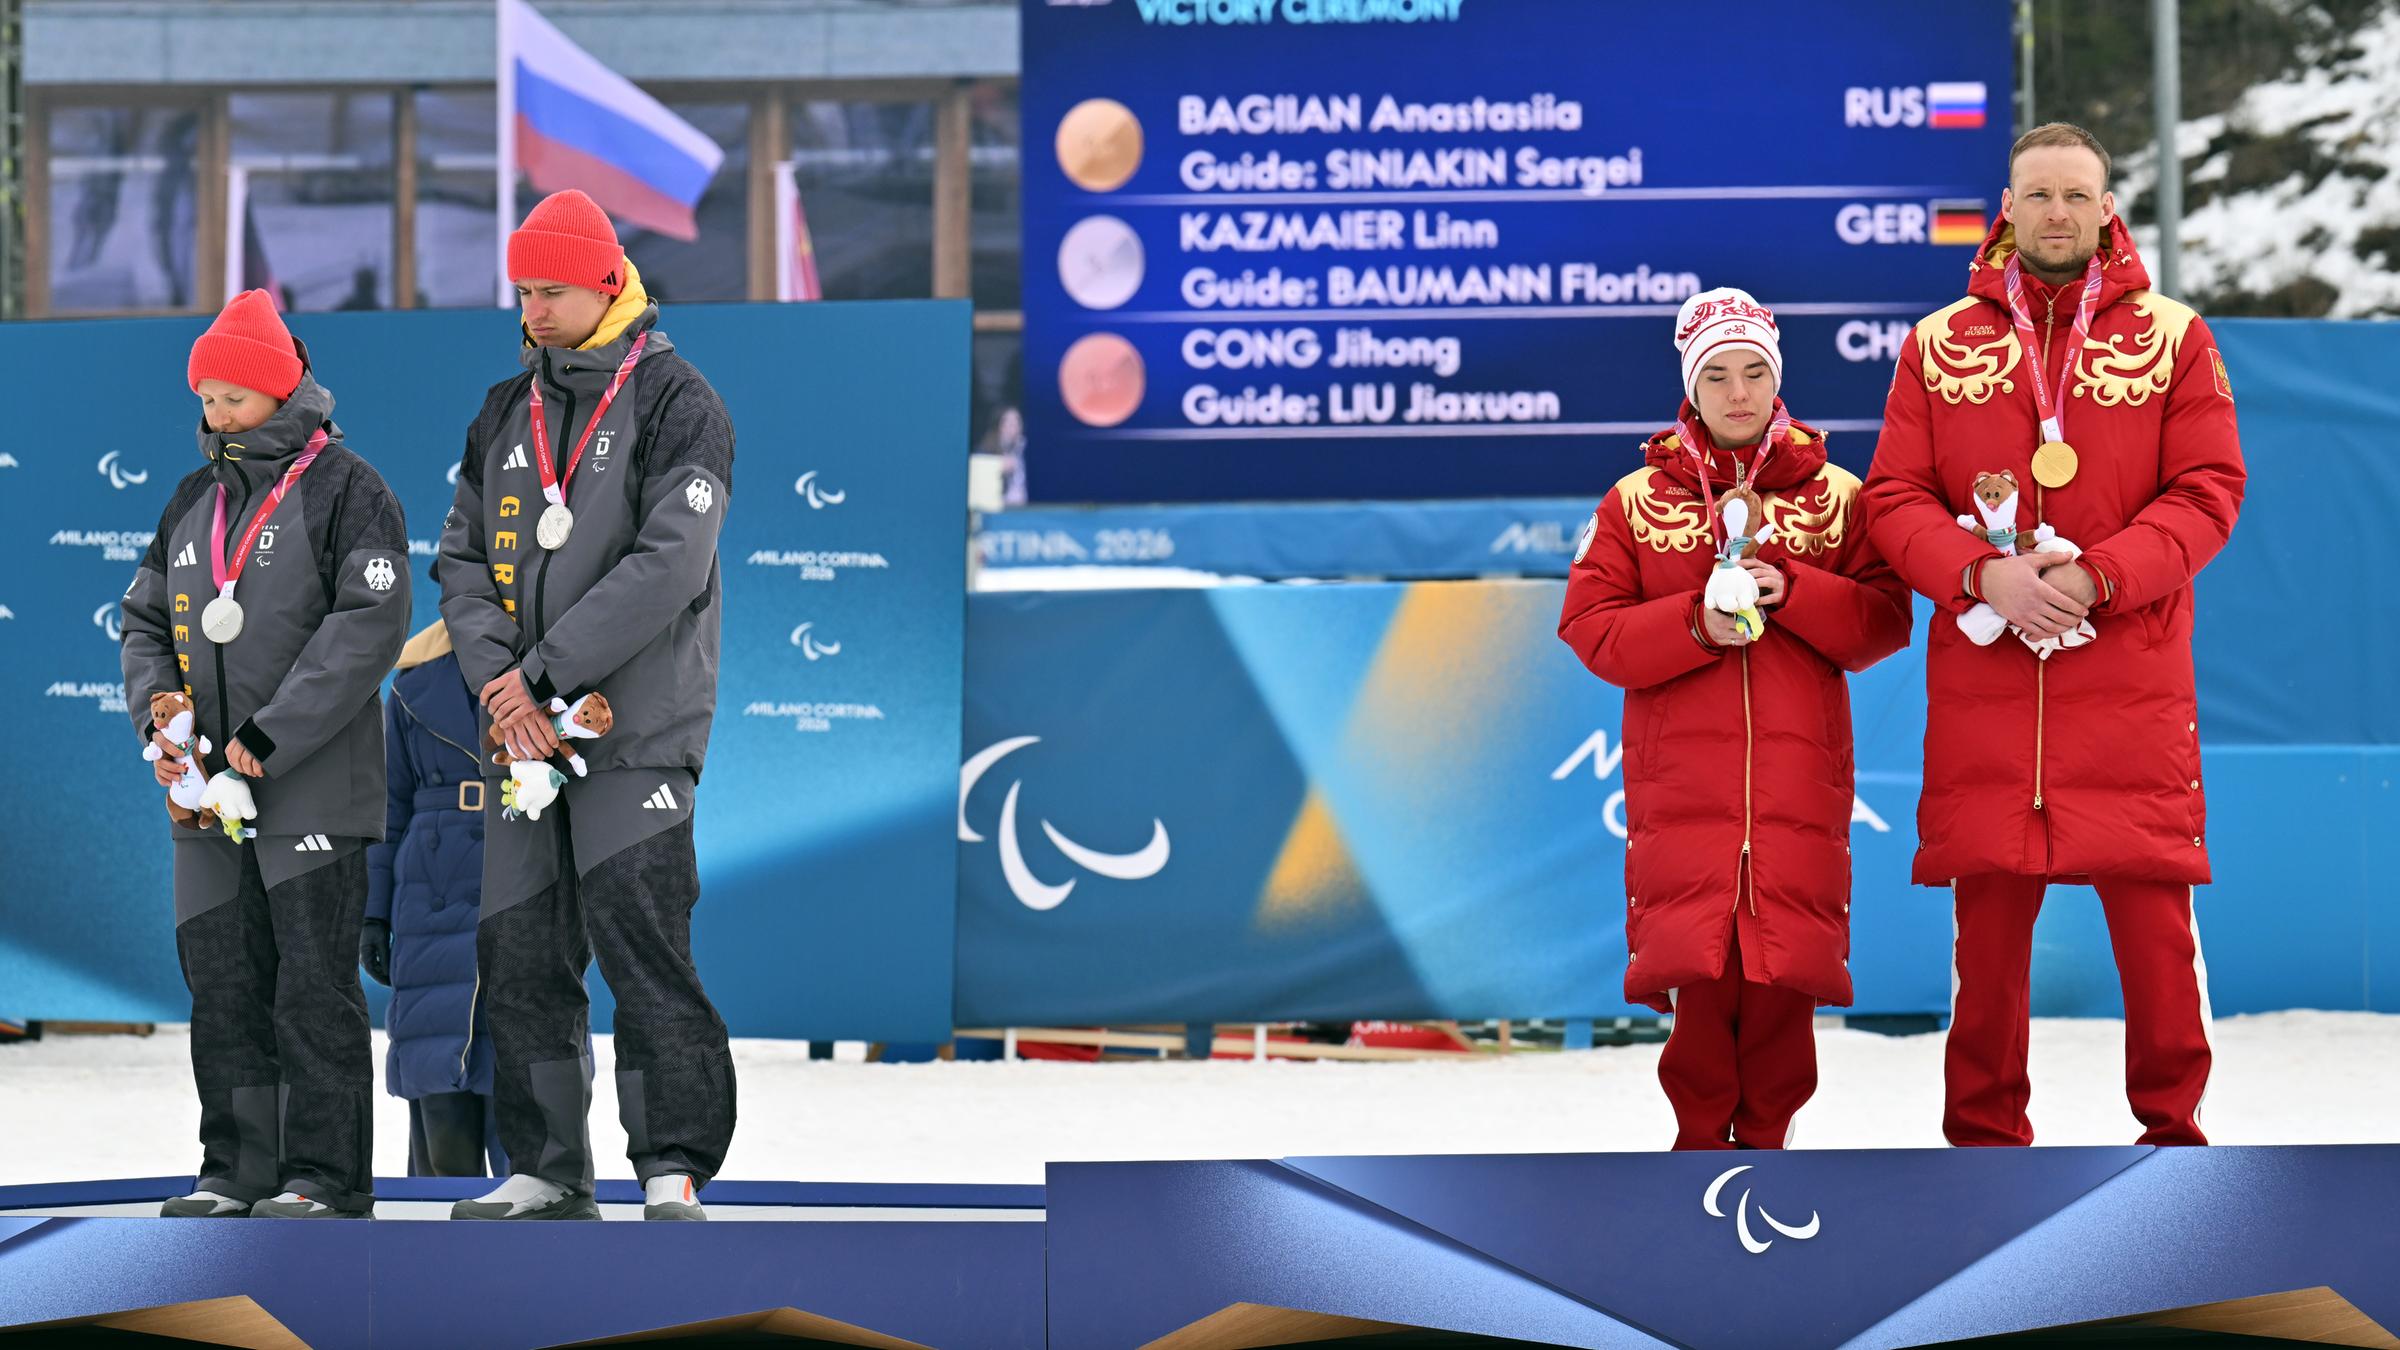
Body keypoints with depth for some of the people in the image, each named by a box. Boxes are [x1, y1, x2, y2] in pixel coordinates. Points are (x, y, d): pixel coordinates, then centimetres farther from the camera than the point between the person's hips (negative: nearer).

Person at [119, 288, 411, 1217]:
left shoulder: (346, 489, -4)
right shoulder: (194, 502, 16)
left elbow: (368, 626, -14)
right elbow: (147, 620, 21)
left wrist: (267, 737, -18)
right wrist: (157, 716, 0)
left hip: (316, 785, -6)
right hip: (209, 792, 6)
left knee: (313, 986, -7)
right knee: (221, 984, 6)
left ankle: (325, 1176, -3)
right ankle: (238, 1169, 13)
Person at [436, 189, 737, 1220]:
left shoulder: (675, 403, -4)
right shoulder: (504, 415, 16)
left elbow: (667, 566, -15)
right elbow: (463, 559, 11)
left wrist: (544, 671, -17)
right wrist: (498, 683, -7)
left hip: (637, 728, -6)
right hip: (523, 738, 6)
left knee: (643, 948, -12)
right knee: (519, 957, 5)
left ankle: (673, 1172, -8)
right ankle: (546, 1175, 12)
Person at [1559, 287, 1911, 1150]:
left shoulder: (1836, 496, 9)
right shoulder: (1636, 500, 9)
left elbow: (1884, 622, 2)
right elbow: (1591, 628, 2)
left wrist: (1790, 592, -14)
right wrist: (1696, 625, -12)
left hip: (1798, 774, 0)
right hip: (1681, 775, 0)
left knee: (1784, 965, -2)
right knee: (1696, 962, -5)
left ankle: (1765, 1135, 10)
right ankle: (1701, 1136, 8)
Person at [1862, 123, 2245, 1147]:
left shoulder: (2172, 338, 7)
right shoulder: (1939, 347, 10)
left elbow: (2207, 492, 0)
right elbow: (1895, 498, 5)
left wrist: (2094, 576, -14)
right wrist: (1984, 574, -13)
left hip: (2130, 674, -1)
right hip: (1982, 681, 1)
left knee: (2151, 910, -3)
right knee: (1988, 914, 3)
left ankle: (2171, 1123, 12)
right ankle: (1985, 1136, 15)